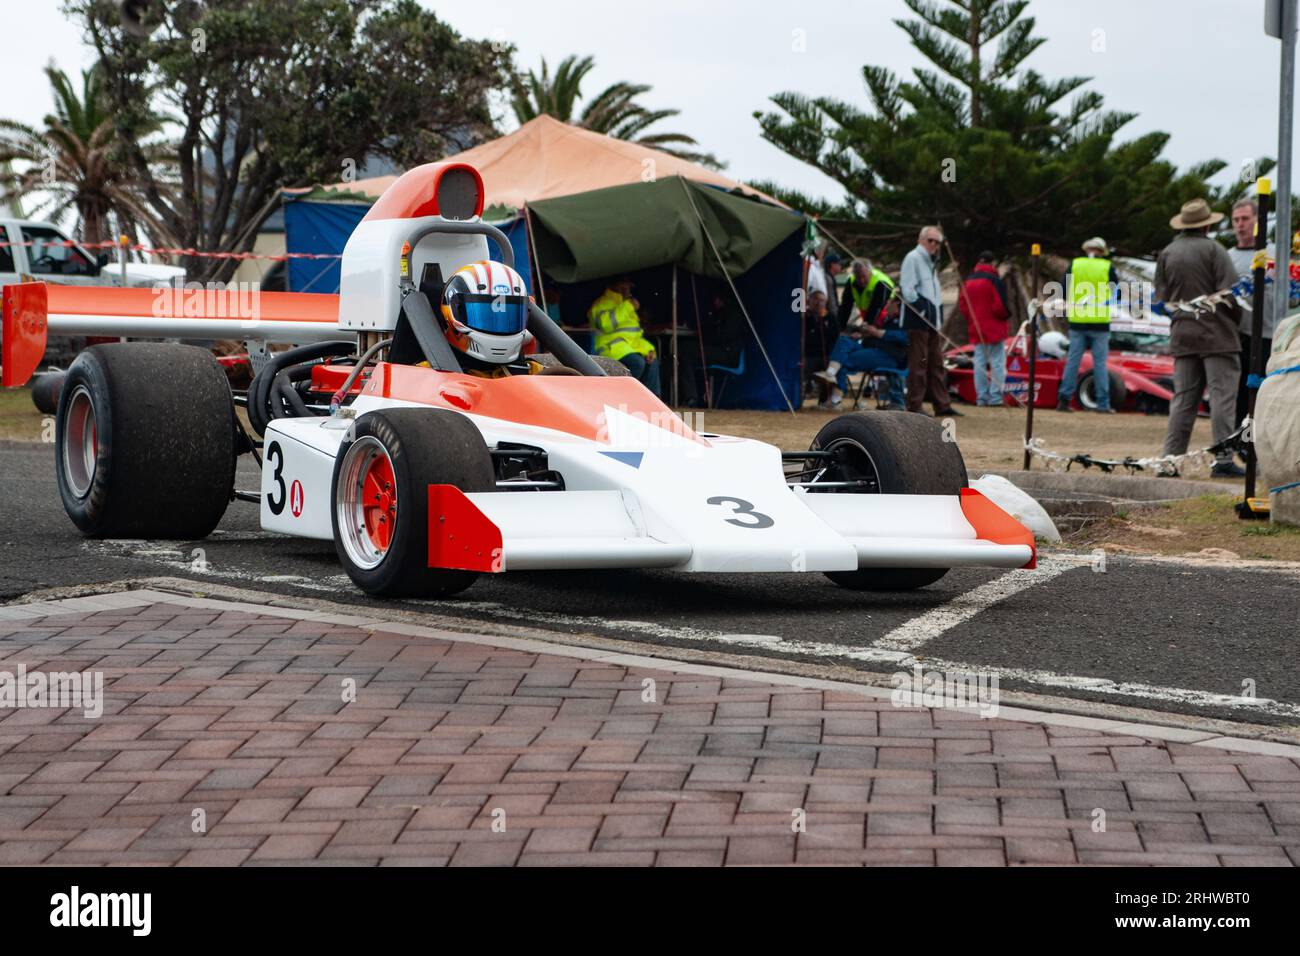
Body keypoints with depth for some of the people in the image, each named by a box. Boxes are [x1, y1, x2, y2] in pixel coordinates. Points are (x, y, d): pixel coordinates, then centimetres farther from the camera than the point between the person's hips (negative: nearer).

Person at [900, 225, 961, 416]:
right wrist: (922, 311, -17)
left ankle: (942, 405, 14)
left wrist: (938, 315, 14)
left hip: (933, 320, 9)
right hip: (918, 321, -9)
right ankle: (914, 406, -4)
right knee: (918, 363, -7)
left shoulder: (931, 261, 22)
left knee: (936, 363, 10)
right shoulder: (913, 258, -7)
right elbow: (907, 289, -15)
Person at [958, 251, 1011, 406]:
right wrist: (1006, 314, 2)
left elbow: (962, 304, 10)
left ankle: (981, 398, 9)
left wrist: (972, 319, 15)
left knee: (980, 363, 9)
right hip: (994, 329, -6)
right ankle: (995, 397, -8)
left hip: (976, 329, 6)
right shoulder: (994, 280, -13)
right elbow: (999, 306, -17)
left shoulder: (968, 281, 8)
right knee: (997, 362, -3)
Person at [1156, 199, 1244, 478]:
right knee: (1222, 397, -3)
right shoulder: (1213, 250, -8)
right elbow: (1229, 292, -12)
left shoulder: (1167, 254, 10)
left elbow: (1161, 297, 11)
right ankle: (1223, 460, -7)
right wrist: (1236, 319, 3)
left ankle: (1171, 457, 6)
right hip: (1217, 334, -5)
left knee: (1183, 399, 9)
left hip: (1182, 336, 6)